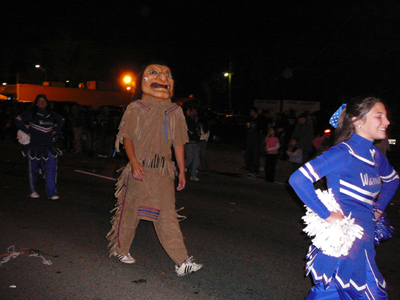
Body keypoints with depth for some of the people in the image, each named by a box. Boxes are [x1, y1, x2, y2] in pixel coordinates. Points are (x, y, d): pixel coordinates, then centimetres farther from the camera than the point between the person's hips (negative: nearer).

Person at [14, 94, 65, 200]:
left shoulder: (51, 114, 9)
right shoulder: (31, 113, -2)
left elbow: (62, 120, 25)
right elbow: (18, 120, -3)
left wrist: (55, 130, 12)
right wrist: (27, 131, -6)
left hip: (48, 146, 3)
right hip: (34, 146, -3)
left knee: (51, 168, -7)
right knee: (33, 169, 8)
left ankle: (51, 193, -4)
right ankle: (32, 191, 26)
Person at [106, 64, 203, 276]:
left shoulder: (175, 111, 10)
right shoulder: (136, 109, 1)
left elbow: (178, 143, 12)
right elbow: (127, 137, -5)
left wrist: (182, 171, 10)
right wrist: (134, 162, -19)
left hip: (163, 171, 3)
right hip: (139, 169, -2)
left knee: (167, 215, 0)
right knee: (130, 210, 9)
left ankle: (182, 262, -1)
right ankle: (121, 249, 32)